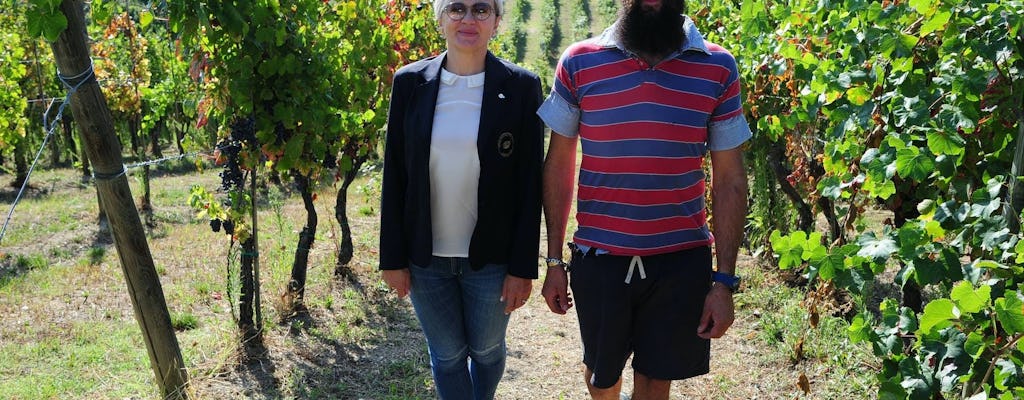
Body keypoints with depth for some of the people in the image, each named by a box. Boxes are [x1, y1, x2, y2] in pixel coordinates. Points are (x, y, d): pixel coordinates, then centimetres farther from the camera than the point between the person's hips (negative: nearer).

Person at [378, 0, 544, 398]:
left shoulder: (521, 87, -7)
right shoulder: (410, 83, -3)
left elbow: (529, 186, -7)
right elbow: (394, 178, 1)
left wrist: (523, 267, -8)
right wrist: (392, 258, -1)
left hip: (490, 257, -1)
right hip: (425, 257, 1)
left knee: (486, 350, 17)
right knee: (447, 354, 13)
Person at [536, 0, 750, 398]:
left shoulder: (718, 68, -4)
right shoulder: (579, 63, -5)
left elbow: (729, 180, -1)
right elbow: (559, 166, 2)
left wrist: (725, 280, -4)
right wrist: (554, 261, 3)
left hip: (681, 261, 0)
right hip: (598, 258, 0)